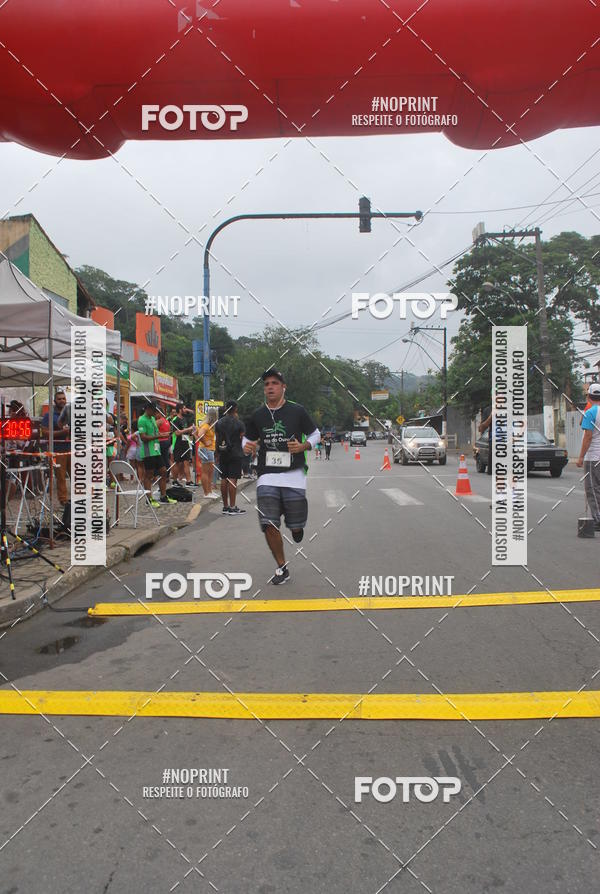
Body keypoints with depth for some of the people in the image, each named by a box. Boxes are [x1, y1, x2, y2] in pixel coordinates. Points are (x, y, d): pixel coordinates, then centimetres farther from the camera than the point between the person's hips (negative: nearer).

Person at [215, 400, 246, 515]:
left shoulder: (219, 423, 6)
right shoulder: (239, 423, -8)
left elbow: (217, 439, 10)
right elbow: (242, 437, -2)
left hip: (222, 454, 5)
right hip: (235, 454, -5)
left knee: (224, 479, 9)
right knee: (233, 480, -5)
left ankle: (225, 506, 13)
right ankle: (232, 507, -5)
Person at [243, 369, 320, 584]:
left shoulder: (297, 411, 1)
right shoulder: (257, 415, 7)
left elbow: (315, 433, 10)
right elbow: (248, 438, 20)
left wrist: (303, 446, -10)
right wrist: (246, 446, -3)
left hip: (294, 473, -1)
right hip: (267, 475, 2)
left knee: (296, 526, 1)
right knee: (269, 525, -7)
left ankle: (296, 527, 41)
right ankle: (282, 567, 11)